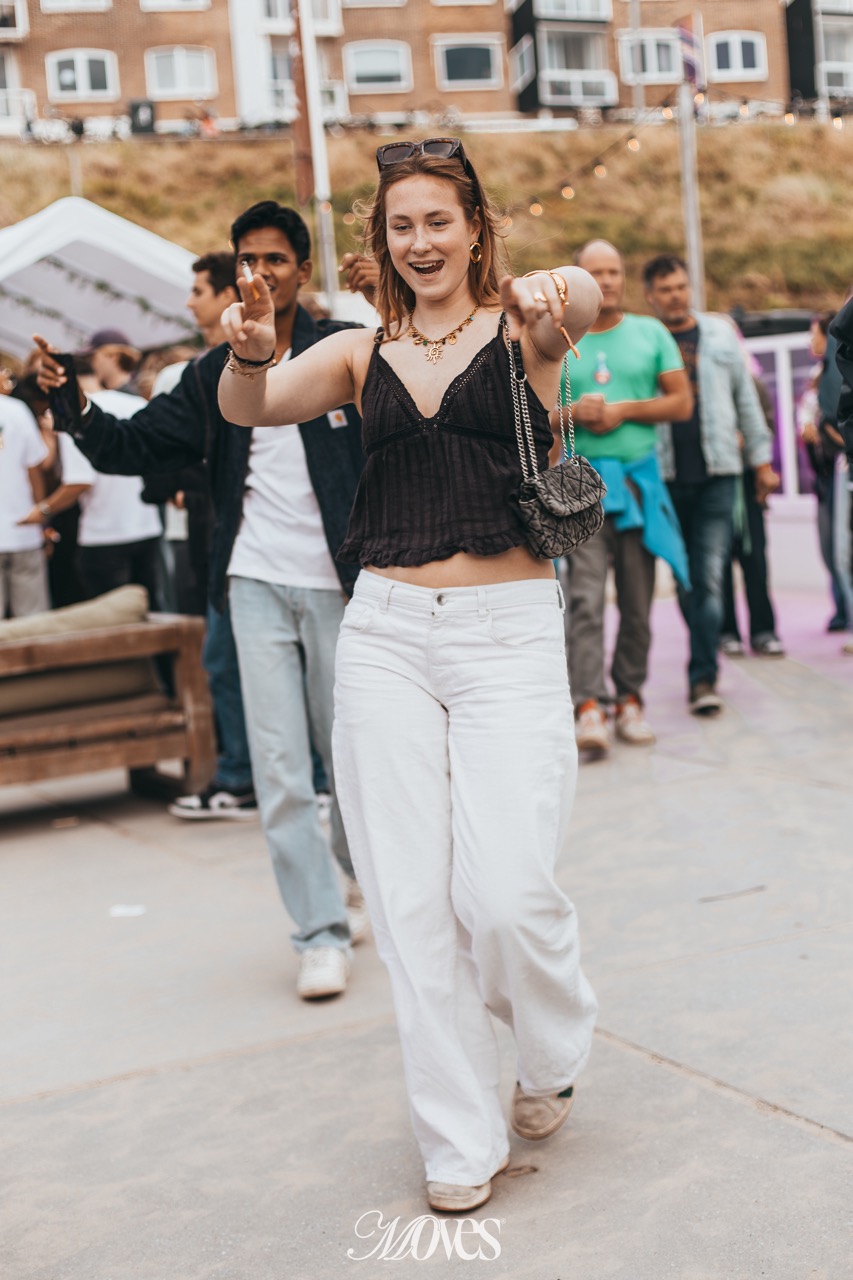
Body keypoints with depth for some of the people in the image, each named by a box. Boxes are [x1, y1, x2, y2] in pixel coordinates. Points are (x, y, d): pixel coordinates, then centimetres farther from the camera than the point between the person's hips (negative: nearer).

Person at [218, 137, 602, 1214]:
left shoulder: (521, 327, 3)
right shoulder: (360, 353, 11)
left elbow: (582, 300, -20)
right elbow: (248, 408, -4)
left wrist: (562, 294, -44)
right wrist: (250, 353, -27)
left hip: (507, 635, -3)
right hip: (385, 634, 3)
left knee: (507, 892, -10)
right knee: (413, 901, 2)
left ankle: (551, 1056, 24)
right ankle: (459, 1143, 18)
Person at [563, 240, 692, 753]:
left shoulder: (651, 333, 11)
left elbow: (682, 402, 5)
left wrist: (625, 410, -8)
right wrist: (573, 412, -10)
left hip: (640, 476, 2)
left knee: (638, 600, 5)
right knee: (586, 596, -13)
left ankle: (630, 699, 14)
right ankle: (590, 707, -19)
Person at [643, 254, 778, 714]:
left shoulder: (719, 334, 11)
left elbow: (746, 399, 17)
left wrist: (761, 460, 16)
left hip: (716, 473, 0)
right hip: (665, 477, 0)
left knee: (709, 576, -8)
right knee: (685, 577, 8)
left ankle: (702, 676, -10)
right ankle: (707, 655, 25)